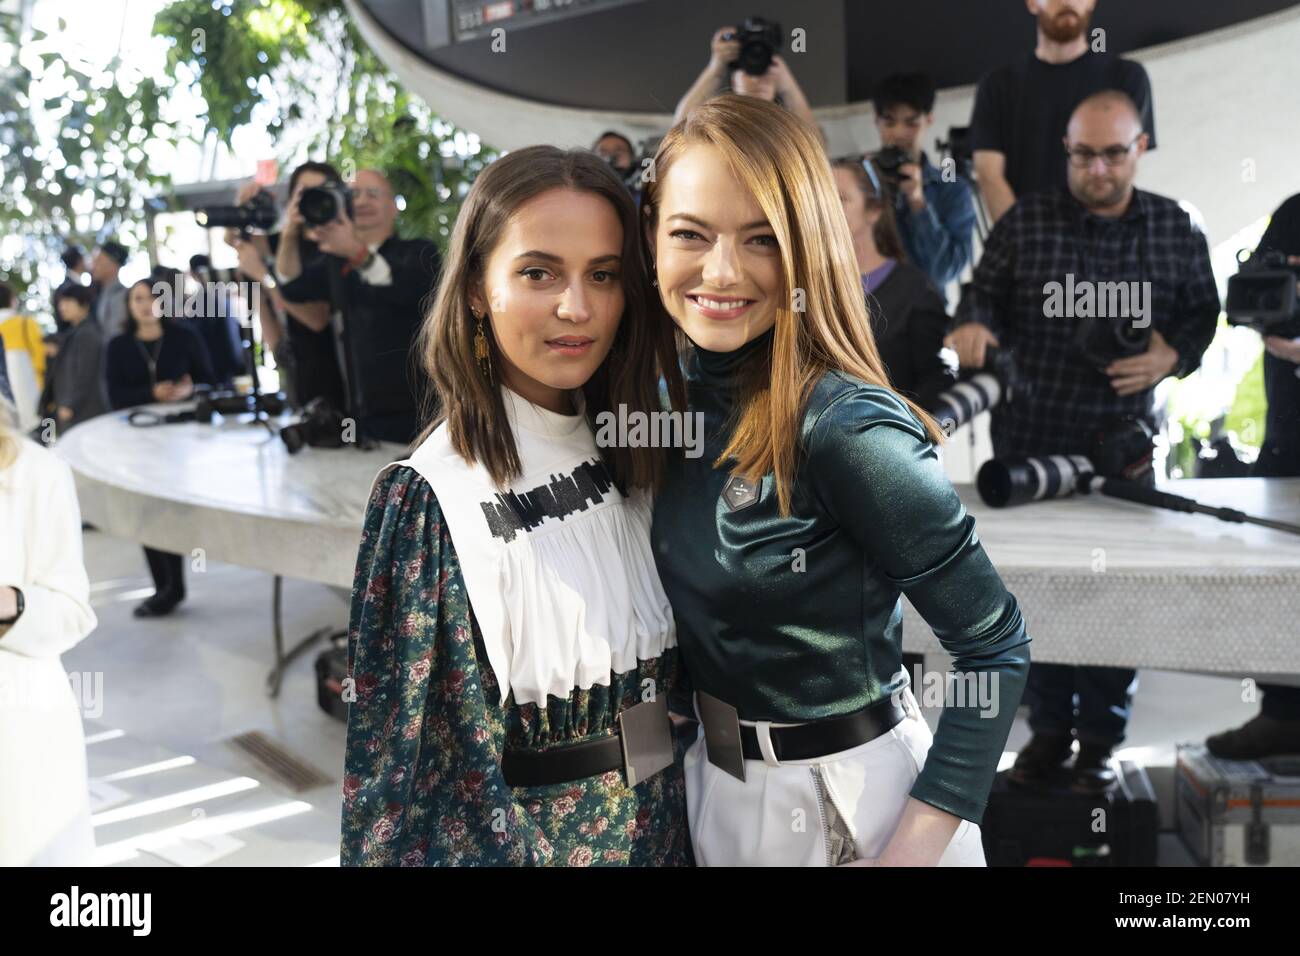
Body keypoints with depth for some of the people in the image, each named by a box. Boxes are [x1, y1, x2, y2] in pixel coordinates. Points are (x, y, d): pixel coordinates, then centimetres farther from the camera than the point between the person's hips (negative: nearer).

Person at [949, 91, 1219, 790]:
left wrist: (1173, 356, -10)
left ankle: (1101, 738, 21)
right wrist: (973, 323, -20)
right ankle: (1048, 727, 24)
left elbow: (1203, 312, 10)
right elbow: (984, 291, 3)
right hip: (1028, 440, 0)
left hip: (1121, 445, 0)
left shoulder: (1177, 229, 5)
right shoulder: (1026, 221, 4)